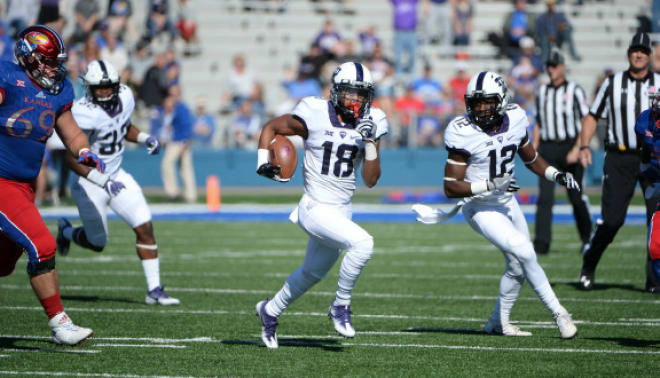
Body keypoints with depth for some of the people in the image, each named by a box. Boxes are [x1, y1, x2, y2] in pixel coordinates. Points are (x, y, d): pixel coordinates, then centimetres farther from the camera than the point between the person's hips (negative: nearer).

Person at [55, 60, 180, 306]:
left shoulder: (125, 97, -4)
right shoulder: (84, 113, -27)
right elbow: (71, 158, -25)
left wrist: (144, 138, -1)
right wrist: (102, 181, -31)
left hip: (116, 175, 6)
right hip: (90, 183, -6)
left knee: (145, 227, -6)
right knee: (97, 244, 7)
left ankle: (154, 290, 0)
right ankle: (67, 232, 41)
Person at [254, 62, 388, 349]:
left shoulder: (371, 124, 0)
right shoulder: (314, 115, -13)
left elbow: (370, 181, -1)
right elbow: (271, 128, 3)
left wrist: (370, 144, -14)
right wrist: (263, 161, -12)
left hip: (342, 211, 7)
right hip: (316, 209, -7)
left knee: (312, 272, 23)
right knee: (363, 243, -28)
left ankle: (270, 311, 47)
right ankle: (340, 306, -8)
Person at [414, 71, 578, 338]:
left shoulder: (514, 120, -6)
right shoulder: (463, 133, -22)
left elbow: (531, 159, 13)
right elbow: (450, 187, -20)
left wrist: (557, 175, -4)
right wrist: (489, 185, -31)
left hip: (507, 203, 7)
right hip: (480, 208, -7)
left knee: (518, 266, 14)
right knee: (524, 253, -20)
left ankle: (498, 323, 32)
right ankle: (558, 313, -9)